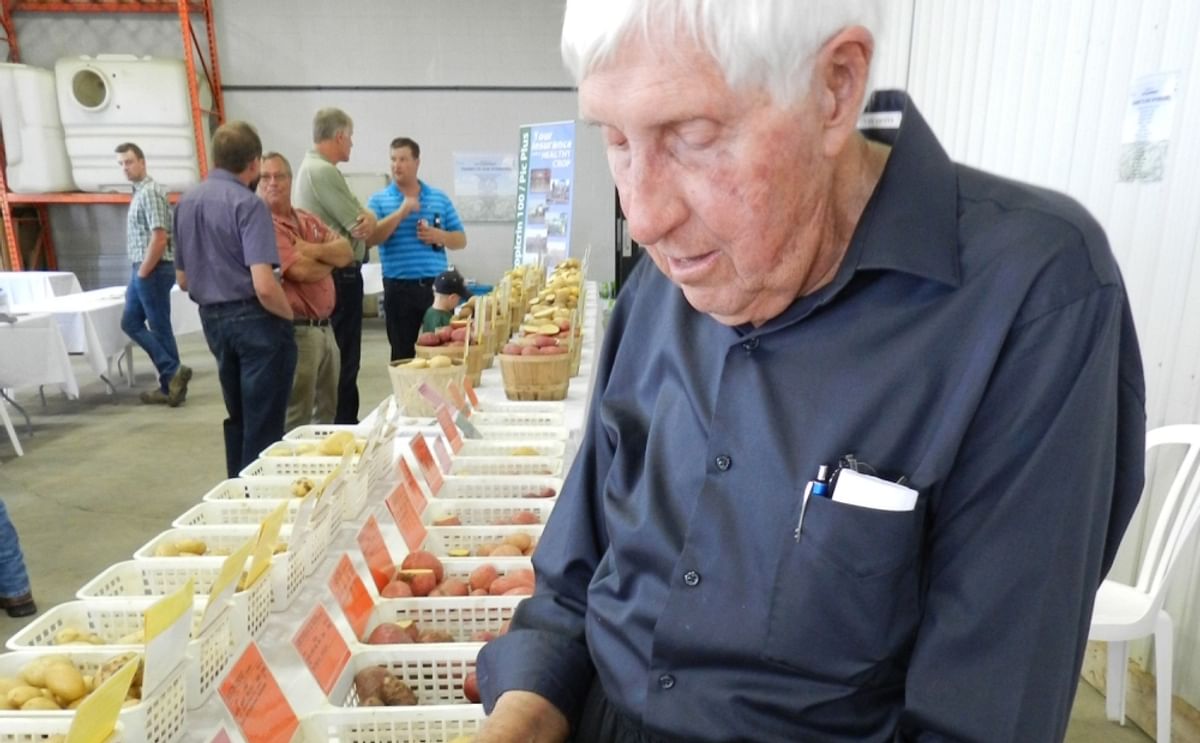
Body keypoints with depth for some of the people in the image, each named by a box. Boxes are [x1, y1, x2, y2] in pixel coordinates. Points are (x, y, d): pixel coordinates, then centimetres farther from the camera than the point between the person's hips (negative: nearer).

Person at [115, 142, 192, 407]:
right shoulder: (139, 192, 16)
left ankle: (172, 375, 5)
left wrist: (143, 274, -17)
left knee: (159, 327, -4)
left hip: (153, 270, -10)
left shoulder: (150, 192, -14)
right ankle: (171, 381, 12)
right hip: (142, 269, 10)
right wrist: (138, 273, 17)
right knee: (130, 323, 12)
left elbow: (159, 239, -23)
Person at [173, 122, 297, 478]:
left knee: (238, 419, 20)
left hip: (211, 319, 8)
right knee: (263, 425, 1)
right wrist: (289, 314, -7)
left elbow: (183, 279, 16)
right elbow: (264, 286, -24)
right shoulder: (247, 203, -15)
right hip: (253, 318, -8)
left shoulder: (186, 202, 9)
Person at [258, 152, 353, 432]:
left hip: (324, 327, 9)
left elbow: (347, 253, 5)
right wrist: (330, 258, 1)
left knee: (328, 413, 18)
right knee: (296, 420, -1)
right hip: (295, 331, -8)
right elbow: (301, 271, -19)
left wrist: (314, 250, -12)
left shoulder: (308, 219, 16)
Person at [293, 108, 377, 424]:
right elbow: (363, 226, -18)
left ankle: (330, 420, 24)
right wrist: (369, 219, 4)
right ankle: (343, 423, 3)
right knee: (343, 359, -4)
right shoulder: (324, 171, -17)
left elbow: (349, 221, 11)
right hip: (340, 275, -11)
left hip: (328, 273, 11)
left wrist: (365, 220, -9)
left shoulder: (309, 167, 16)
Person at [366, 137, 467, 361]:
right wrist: (402, 212, -16)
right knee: (403, 353, 4)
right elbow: (371, 238, -10)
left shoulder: (440, 198, 10)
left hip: (436, 285, 2)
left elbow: (461, 240, 11)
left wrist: (440, 236, -9)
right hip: (399, 288, -2)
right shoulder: (378, 200, 5)